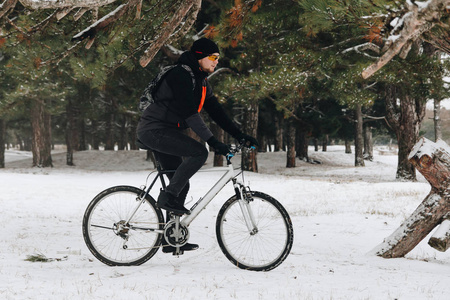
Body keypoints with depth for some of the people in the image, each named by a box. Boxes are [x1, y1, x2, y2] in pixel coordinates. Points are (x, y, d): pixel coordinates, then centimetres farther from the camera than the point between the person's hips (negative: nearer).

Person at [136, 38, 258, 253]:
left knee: (181, 185, 9)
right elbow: (189, 112, -26)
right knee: (199, 152, -26)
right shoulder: (181, 75, -17)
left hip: (166, 132, 10)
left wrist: (240, 135, 7)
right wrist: (212, 141, -31)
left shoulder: (201, 81, 13)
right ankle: (168, 197, -16)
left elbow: (216, 112, 16)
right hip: (154, 130, -10)